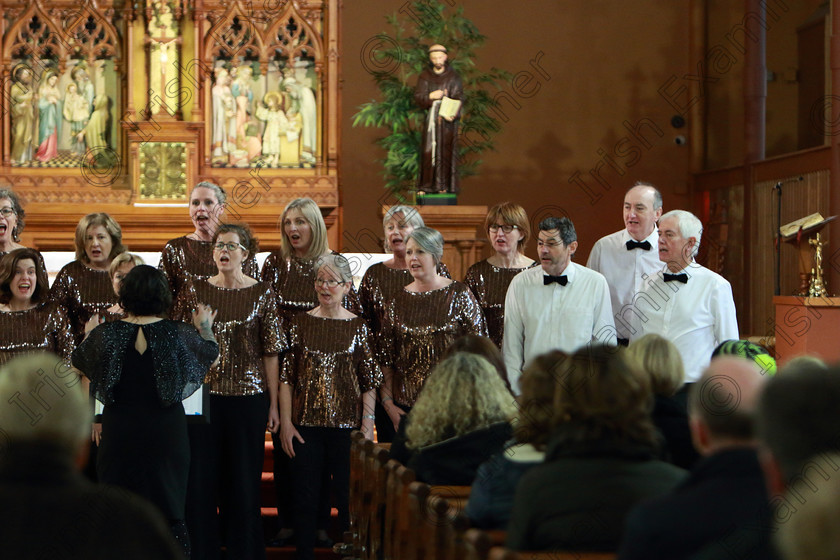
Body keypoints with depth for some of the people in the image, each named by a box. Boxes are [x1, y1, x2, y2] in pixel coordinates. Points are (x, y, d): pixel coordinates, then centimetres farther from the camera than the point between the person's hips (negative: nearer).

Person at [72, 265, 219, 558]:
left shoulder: (105, 334, -7)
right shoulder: (178, 334, -7)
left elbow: (77, 362, 13)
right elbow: (210, 353, 13)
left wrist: (89, 333, 32)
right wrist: (205, 328, 33)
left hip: (119, 432, 0)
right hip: (166, 432, 0)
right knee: (170, 514, 7)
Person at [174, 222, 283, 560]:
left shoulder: (262, 294, 2)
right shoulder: (195, 290, 4)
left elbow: (271, 352, 1)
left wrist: (274, 404, -1)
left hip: (248, 396, -1)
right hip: (203, 395, 1)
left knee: (245, 480, 4)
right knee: (201, 478, 3)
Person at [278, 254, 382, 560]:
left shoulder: (358, 326, 4)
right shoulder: (300, 322, 6)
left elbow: (369, 382, 3)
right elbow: (286, 377, 6)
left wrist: (368, 424, -5)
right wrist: (286, 422, 0)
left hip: (346, 424, -1)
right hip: (305, 425, 1)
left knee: (349, 497, 0)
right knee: (304, 497, 2)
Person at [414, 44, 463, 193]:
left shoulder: (453, 76, 1)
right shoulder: (425, 76, 5)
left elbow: (458, 98, -6)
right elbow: (417, 98, 1)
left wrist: (453, 114, -23)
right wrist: (431, 96, -18)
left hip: (448, 119, -1)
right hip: (431, 118, 1)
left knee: (446, 151, -2)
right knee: (428, 151, -4)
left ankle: (445, 185, 4)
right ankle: (426, 185, 1)